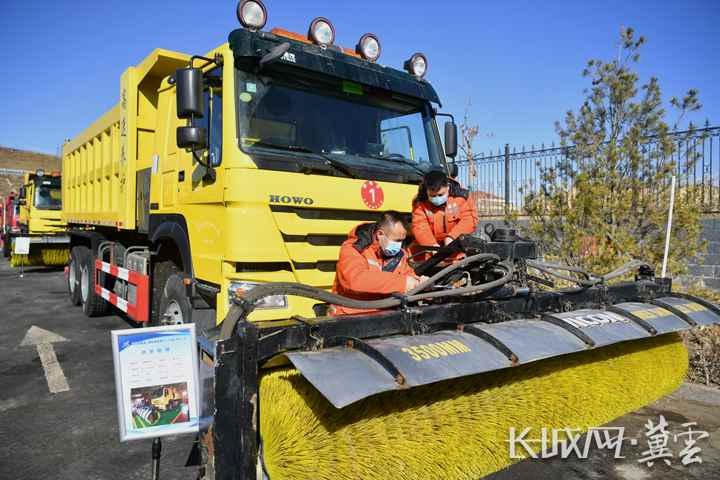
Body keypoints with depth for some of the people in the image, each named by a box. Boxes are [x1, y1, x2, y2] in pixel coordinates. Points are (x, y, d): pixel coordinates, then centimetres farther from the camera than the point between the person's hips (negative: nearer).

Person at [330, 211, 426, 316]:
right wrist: (401, 282, -32)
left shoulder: (400, 252, 4)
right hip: (350, 316, -3)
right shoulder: (352, 249, -15)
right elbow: (356, 280, -31)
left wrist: (418, 282, -10)